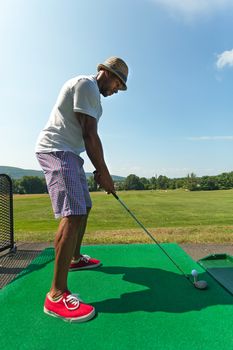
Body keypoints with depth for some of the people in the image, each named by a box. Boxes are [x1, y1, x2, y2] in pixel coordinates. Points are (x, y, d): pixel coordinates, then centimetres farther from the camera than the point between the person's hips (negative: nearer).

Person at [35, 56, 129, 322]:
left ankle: (75, 258, 33)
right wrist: (103, 172, -12)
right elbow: (90, 134, -17)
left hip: (68, 153, 11)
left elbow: (85, 135, 17)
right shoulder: (88, 85, -8)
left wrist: (98, 170, 9)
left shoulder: (89, 91, 25)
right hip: (56, 151, -11)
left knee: (83, 208, 16)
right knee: (72, 214, -22)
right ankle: (57, 295, -17)